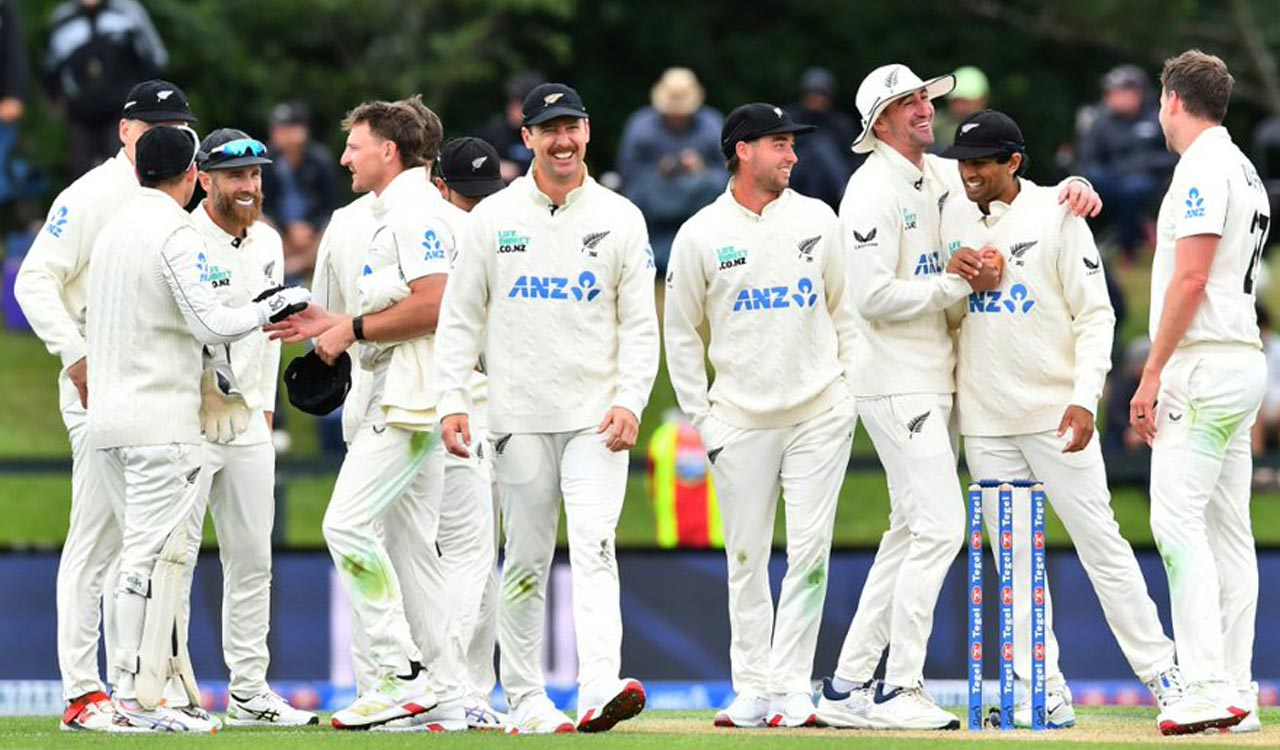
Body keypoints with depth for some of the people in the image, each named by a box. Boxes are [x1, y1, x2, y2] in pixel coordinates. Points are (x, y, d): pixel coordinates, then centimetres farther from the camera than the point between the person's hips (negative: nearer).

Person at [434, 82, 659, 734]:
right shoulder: (493, 218, 5)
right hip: (518, 416, 1)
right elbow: (460, 319, 7)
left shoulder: (620, 219, 6)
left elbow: (639, 324, 5)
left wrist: (630, 400, -8)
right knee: (525, 560, 5)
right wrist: (452, 402, -3)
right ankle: (525, 700, 12)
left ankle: (599, 688, -26)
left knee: (593, 548, -15)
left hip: (596, 416, -1)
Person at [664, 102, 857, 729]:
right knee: (746, 557, 2)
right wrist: (701, 417, 2)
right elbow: (681, 333, 7)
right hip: (740, 420, -1)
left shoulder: (817, 219, 6)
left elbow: (845, 309, 13)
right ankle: (751, 690, 9)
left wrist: (853, 387, 5)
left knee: (810, 551, -5)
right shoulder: (700, 235, 0)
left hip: (819, 415, 1)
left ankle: (792, 686, -3)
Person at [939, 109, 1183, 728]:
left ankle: (1160, 672, 3)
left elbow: (1095, 315, -6)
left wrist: (1085, 397, -18)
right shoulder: (952, 219, 9)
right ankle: (1044, 695, 4)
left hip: (1055, 412, -4)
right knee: (1014, 558, 3)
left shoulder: (1056, 216, -4)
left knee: (1099, 540, -5)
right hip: (985, 420, 4)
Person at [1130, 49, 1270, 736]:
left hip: (1204, 366, -10)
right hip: (1243, 364, 10)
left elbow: (1191, 278, -18)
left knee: (1178, 520, -13)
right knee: (1228, 530, 8)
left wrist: (1152, 375, -17)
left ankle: (1209, 689, -21)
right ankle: (1236, 693, 7)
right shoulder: (1246, 171, 20)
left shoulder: (1203, 168, -11)